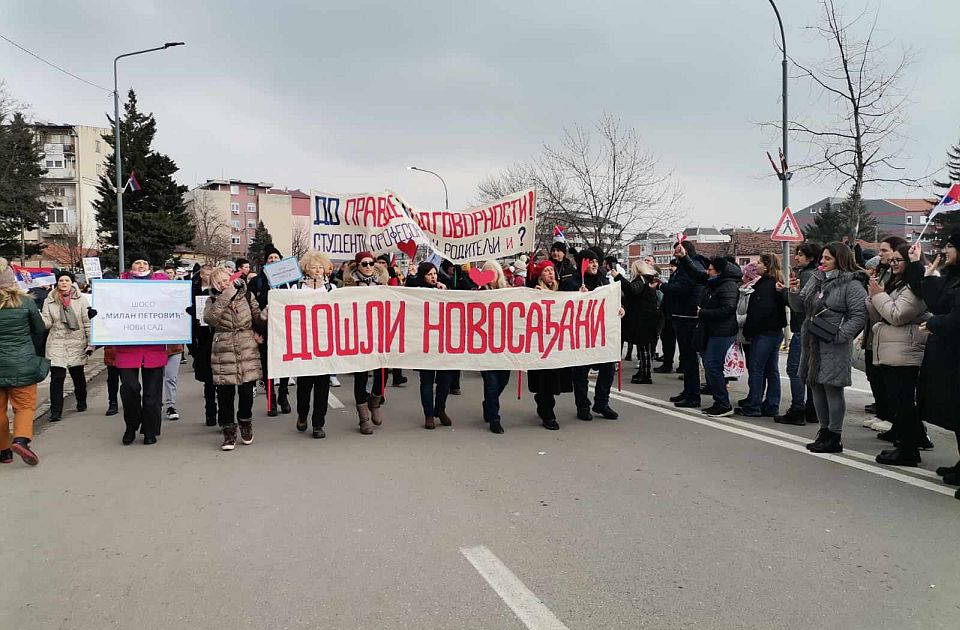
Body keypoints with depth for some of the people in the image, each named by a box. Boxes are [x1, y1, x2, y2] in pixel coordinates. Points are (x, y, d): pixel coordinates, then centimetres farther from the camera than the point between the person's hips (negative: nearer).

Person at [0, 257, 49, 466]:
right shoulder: (25, 302, -7)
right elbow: (40, 330, 3)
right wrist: (34, 353, 17)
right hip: (22, 363, -1)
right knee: (25, 405, 8)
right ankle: (21, 439, -15)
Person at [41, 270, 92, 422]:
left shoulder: (81, 299, 1)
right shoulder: (49, 301, 6)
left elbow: (88, 323, -1)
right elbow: (47, 323, 0)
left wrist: (90, 343, -5)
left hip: (77, 344, 0)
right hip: (56, 344, 0)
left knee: (78, 375, 13)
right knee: (56, 377, -8)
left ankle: (81, 402, 35)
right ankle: (55, 411, -4)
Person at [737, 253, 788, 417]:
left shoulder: (766, 285, -16)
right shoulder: (775, 283, 13)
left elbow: (761, 311, -22)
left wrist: (748, 331, -14)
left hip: (764, 333, -10)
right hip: (775, 332, 10)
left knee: (755, 369, -3)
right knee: (772, 370, 11)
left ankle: (752, 407, 2)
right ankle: (772, 407, 17)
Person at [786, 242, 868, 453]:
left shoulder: (851, 284, -10)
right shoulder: (816, 279, 12)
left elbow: (859, 316, -16)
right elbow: (800, 306, 15)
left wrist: (839, 336, -20)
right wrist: (794, 292, -4)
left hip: (834, 348, -8)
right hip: (812, 343, 8)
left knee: (832, 389, -2)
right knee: (816, 387, 14)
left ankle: (835, 438, 8)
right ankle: (824, 431, 27)